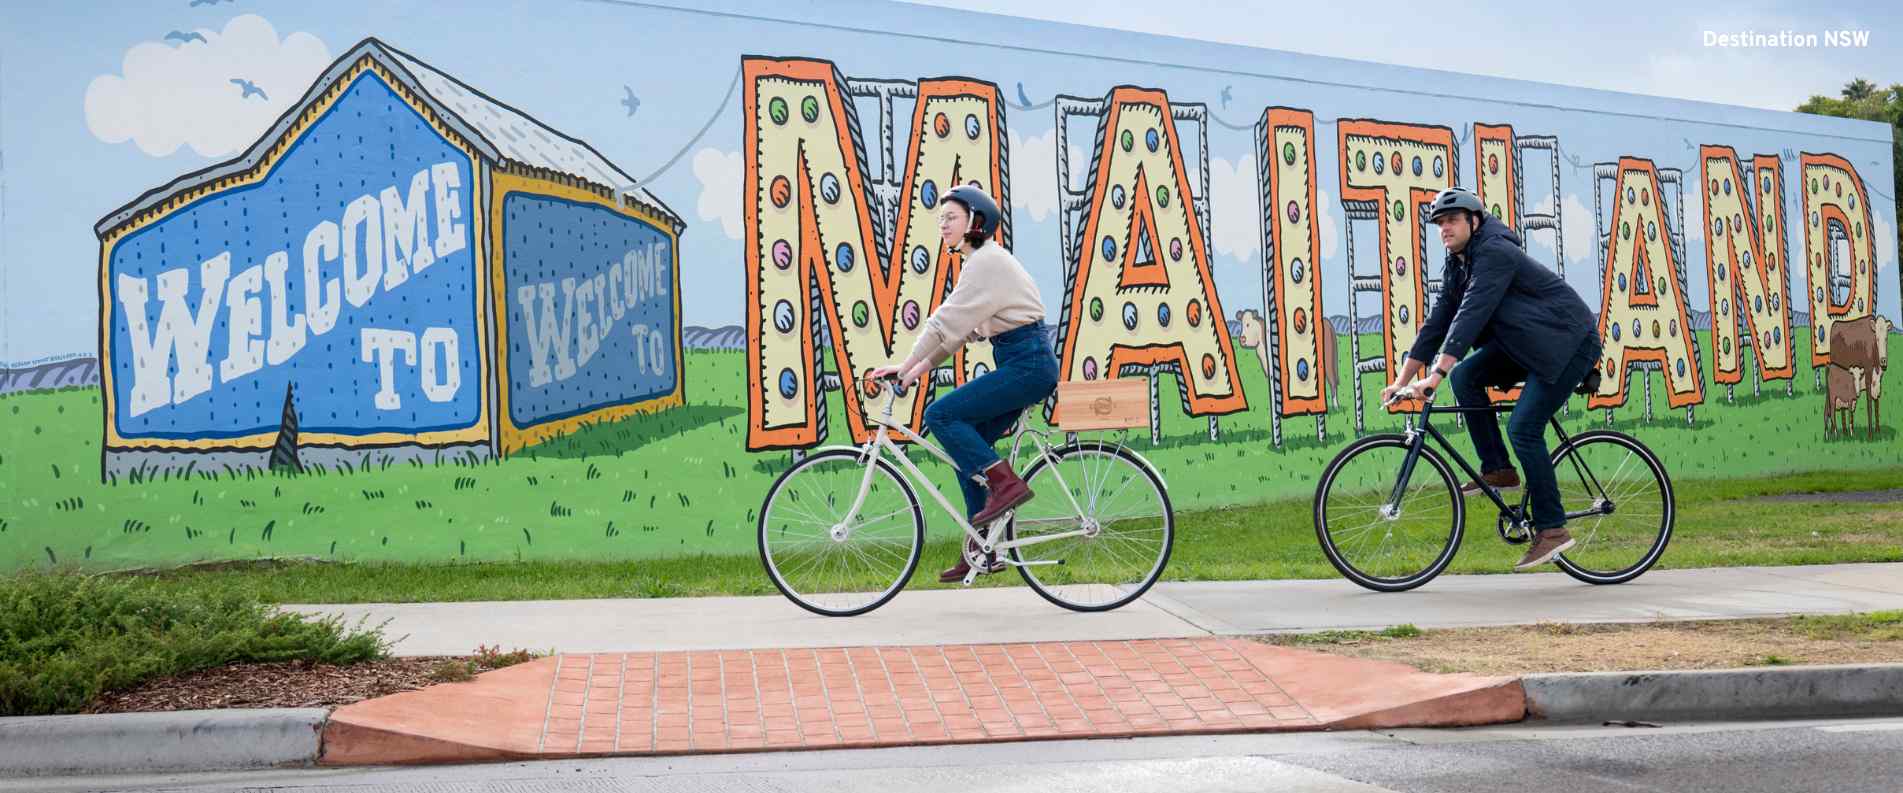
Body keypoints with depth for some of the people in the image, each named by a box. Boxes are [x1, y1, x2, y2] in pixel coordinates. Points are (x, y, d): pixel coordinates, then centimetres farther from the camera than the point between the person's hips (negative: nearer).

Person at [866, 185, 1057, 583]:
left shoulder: (987, 262, -14)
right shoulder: (980, 261, 18)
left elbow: (947, 323, -19)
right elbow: (960, 328, 17)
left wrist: (905, 367, -16)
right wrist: (921, 367, 9)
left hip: (1027, 363, -10)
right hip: (1019, 365, 10)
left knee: (940, 415, -15)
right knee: (966, 447, 8)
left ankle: (1005, 483, -10)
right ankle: (982, 551, 11)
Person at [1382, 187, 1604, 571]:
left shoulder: (1495, 252, -20)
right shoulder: (1458, 265, 8)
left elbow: (1471, 314, -31)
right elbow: (1437, 322, 7)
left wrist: (1436, 375, -37)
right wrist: (1402, 380, 1)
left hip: (1569, 342, -9)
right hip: (1529, 345, 9)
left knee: (1523, 429, -16)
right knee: (1465, 376, -9)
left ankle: (1552, 529, -7)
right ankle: (1498, 468, -1)